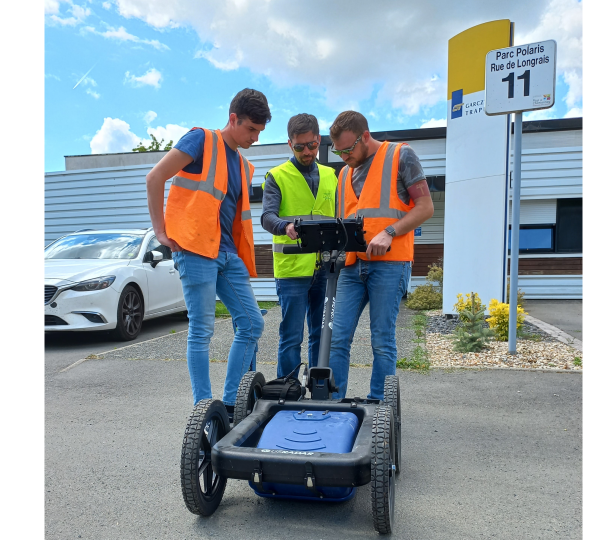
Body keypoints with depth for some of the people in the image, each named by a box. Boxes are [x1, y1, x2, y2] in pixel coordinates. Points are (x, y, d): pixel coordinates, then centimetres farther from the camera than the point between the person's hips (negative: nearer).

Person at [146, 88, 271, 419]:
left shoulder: (244, 166, 22)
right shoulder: (202, 140, 0)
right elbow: (155, 178, -7)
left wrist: (243, 259, 15)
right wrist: (161, 231, -8)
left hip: (228, 252, 8)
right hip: (196, 248, -8)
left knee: (252, 324, 4)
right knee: (202, 330, -5)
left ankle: (230, 403, 14)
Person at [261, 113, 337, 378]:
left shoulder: (330, 176, 17)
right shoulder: (277, 176, 2)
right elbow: (267, 216, -12)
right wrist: (286, 225, -34)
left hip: (325, 268, 5)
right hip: (291, 268, -4)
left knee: (322, 335, 11)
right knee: (292, 336, -2)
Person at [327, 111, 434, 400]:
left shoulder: (401, 155, 4)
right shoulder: (345, 173, 21)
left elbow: (425, 206, -2)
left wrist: (389, 233, -15)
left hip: (389, 263, -5)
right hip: (352, 265, 6)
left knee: (382, 341, -2)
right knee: (338, 338, 1)